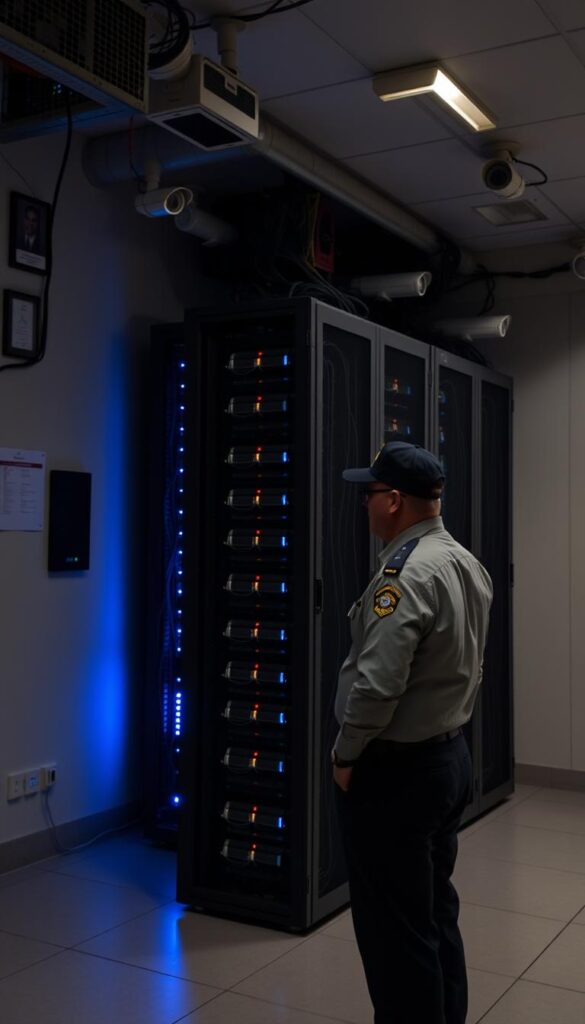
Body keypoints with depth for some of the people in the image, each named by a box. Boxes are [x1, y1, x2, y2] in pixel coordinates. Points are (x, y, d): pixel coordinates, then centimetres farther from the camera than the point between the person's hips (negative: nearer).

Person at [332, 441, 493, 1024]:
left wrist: (344, 755, -13)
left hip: (395, 773, -9)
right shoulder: (468, 564, 6)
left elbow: (376, 684, -27)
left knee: (395, 931, 4)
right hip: (449, 757, 9)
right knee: (436, 915, 20)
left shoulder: (405, 574, -23)